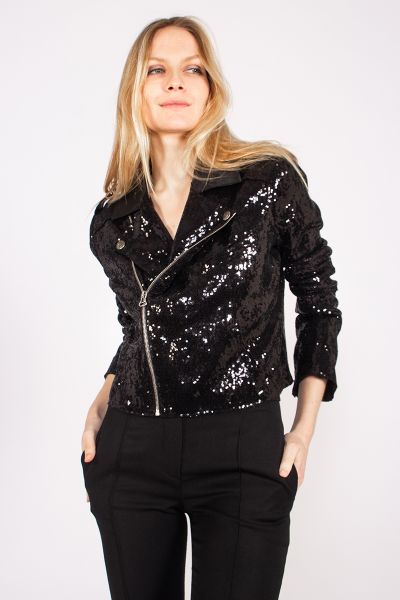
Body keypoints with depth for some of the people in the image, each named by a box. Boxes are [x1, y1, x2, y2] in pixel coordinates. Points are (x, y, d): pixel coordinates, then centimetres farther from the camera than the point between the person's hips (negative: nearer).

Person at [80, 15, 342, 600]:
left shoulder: (270, 180, -4)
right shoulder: (112, 219, 6)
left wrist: (304, 429, 0)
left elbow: (319, 299, 4)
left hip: (243, 452, -3)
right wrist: (100, 405, 5)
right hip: (131, 451, 3)